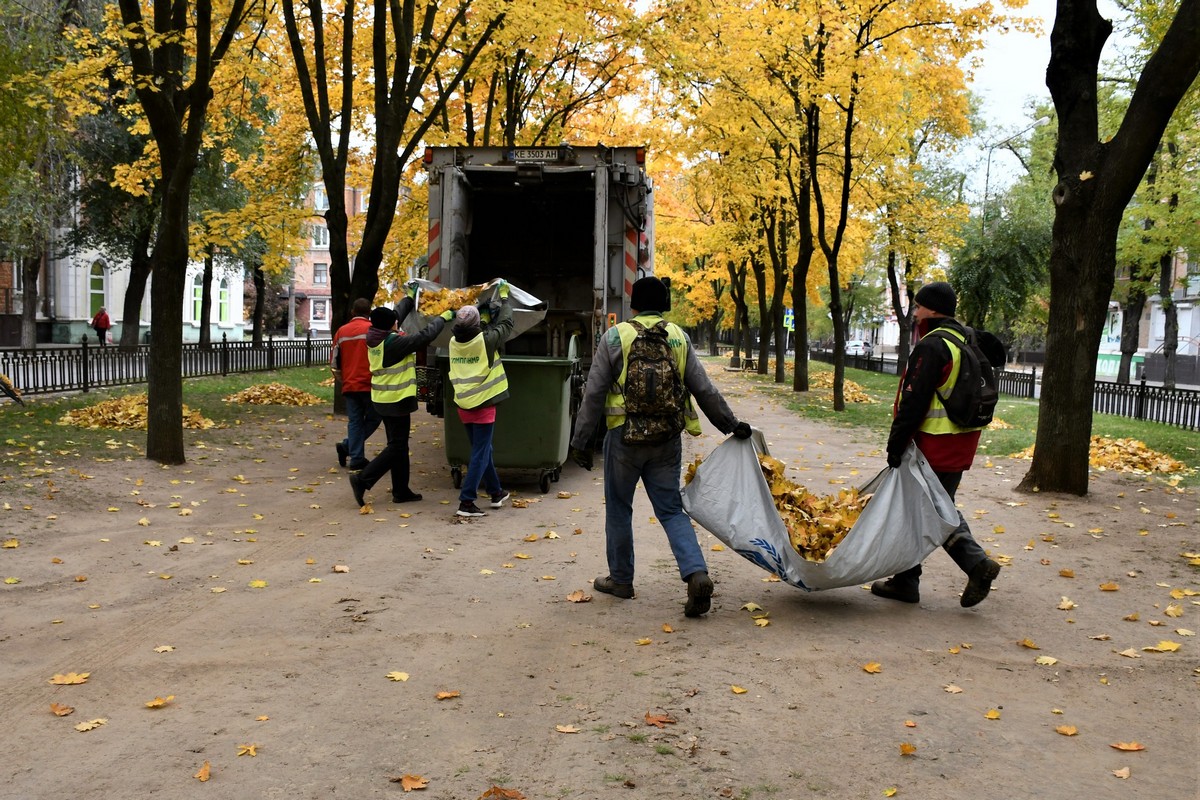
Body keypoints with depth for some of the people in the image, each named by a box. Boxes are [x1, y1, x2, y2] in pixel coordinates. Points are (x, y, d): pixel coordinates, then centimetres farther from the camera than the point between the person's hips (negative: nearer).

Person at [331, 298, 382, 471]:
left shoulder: (342, 331, 8)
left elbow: (334, 362, 11)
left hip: (349, 386, 4)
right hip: (370, 385, -4)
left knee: (355, 422, 9)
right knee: (373, 418, 10)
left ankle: (357, 458, 5)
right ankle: (347, 446, 0)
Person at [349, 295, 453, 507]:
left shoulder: (375, 337, 2)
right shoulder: (395, 342, -22)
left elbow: (397, 314, 18)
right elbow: (425, 336, -18)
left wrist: (410, 297, 31)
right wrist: (443, 317, -4)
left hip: (383, 399, 10)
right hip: (397, 400, -10)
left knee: (399, 444, 16)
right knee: (396, 447, -3)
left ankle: (401, 491, 21)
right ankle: (363, 480, -9)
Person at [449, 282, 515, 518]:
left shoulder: (454, 343, 0)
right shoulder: (485, 341, -15)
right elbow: (505, 324, -1)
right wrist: (504, 297, 12)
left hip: (463, 405, 6)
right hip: (483, 405, -6)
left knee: (483, 451, 19)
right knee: (480, 454, -2)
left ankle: (496, 493, 33)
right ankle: (466, 502, -6)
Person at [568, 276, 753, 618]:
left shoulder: (615, 337, -3)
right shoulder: (679, 337, 5)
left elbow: (594, 393, -4)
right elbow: (705, 390, 7)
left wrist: (581, 440, 2)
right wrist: (731, 425, 17)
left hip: (625, 435, -3)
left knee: (618, 508, 13)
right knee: (672, 510, 9)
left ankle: (621, 579, 22)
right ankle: (697, 574, -8)